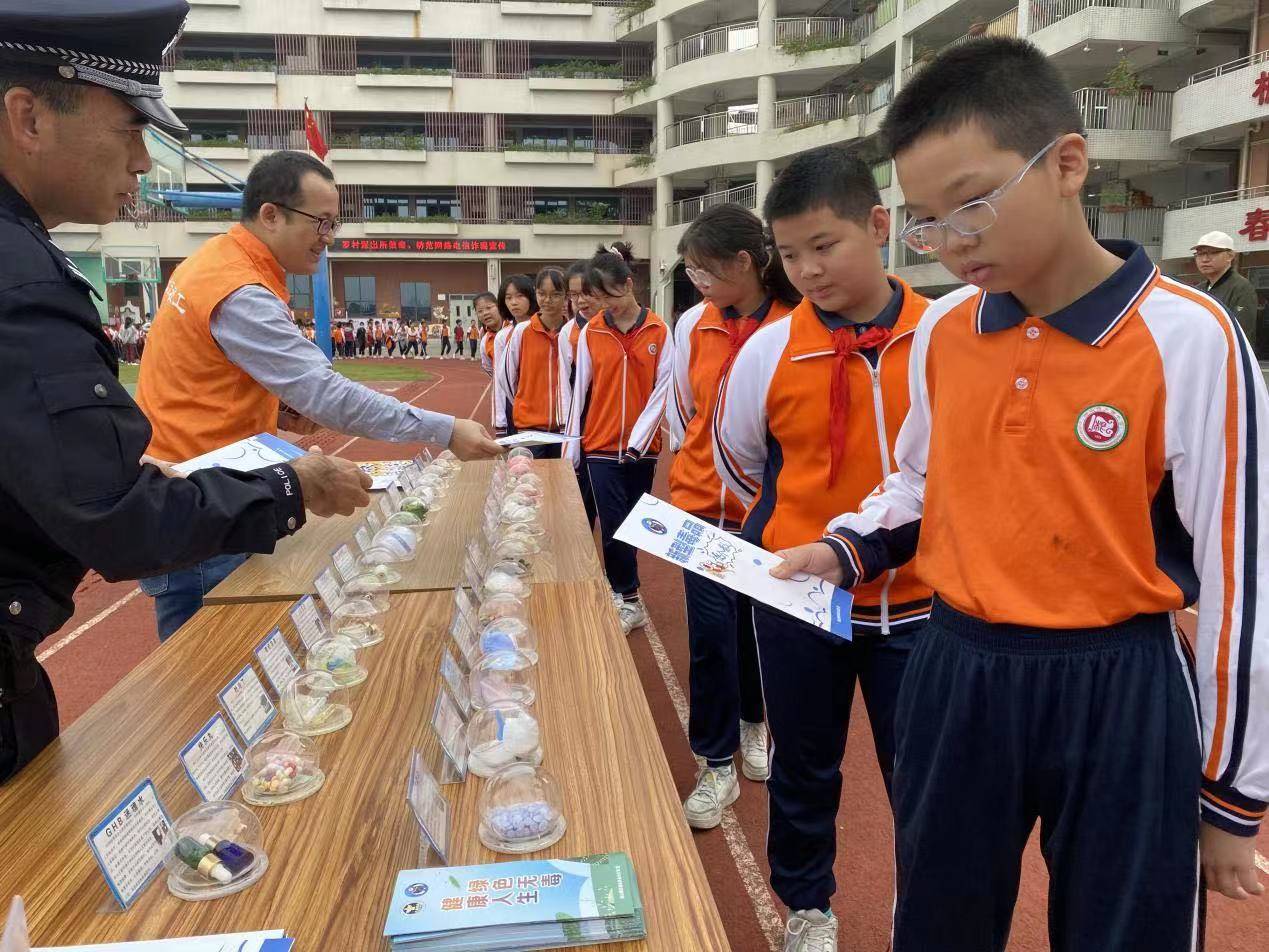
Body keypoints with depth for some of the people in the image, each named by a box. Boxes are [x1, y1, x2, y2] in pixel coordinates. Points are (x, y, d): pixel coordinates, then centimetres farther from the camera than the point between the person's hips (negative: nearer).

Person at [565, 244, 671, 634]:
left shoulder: (658, 331, -2)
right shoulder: (590, 332, 0)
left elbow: (662, 389, -4)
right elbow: (580, 391, 3)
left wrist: (637, 438, -11)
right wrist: (571, 448, 2)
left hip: (641, 447, 0)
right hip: (601, 445, 0)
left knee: (632, 523, 10)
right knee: (614, 524, -3)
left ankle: (617, 591, 26)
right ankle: (630, 602, 10)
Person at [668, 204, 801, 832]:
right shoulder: (693, 325, -1)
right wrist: (696, 465, 7)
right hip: (704, 502, 2)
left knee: (757, 624, 13)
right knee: (712, 630, 1)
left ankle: (750, 722, 42)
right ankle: (716, 765, 17)